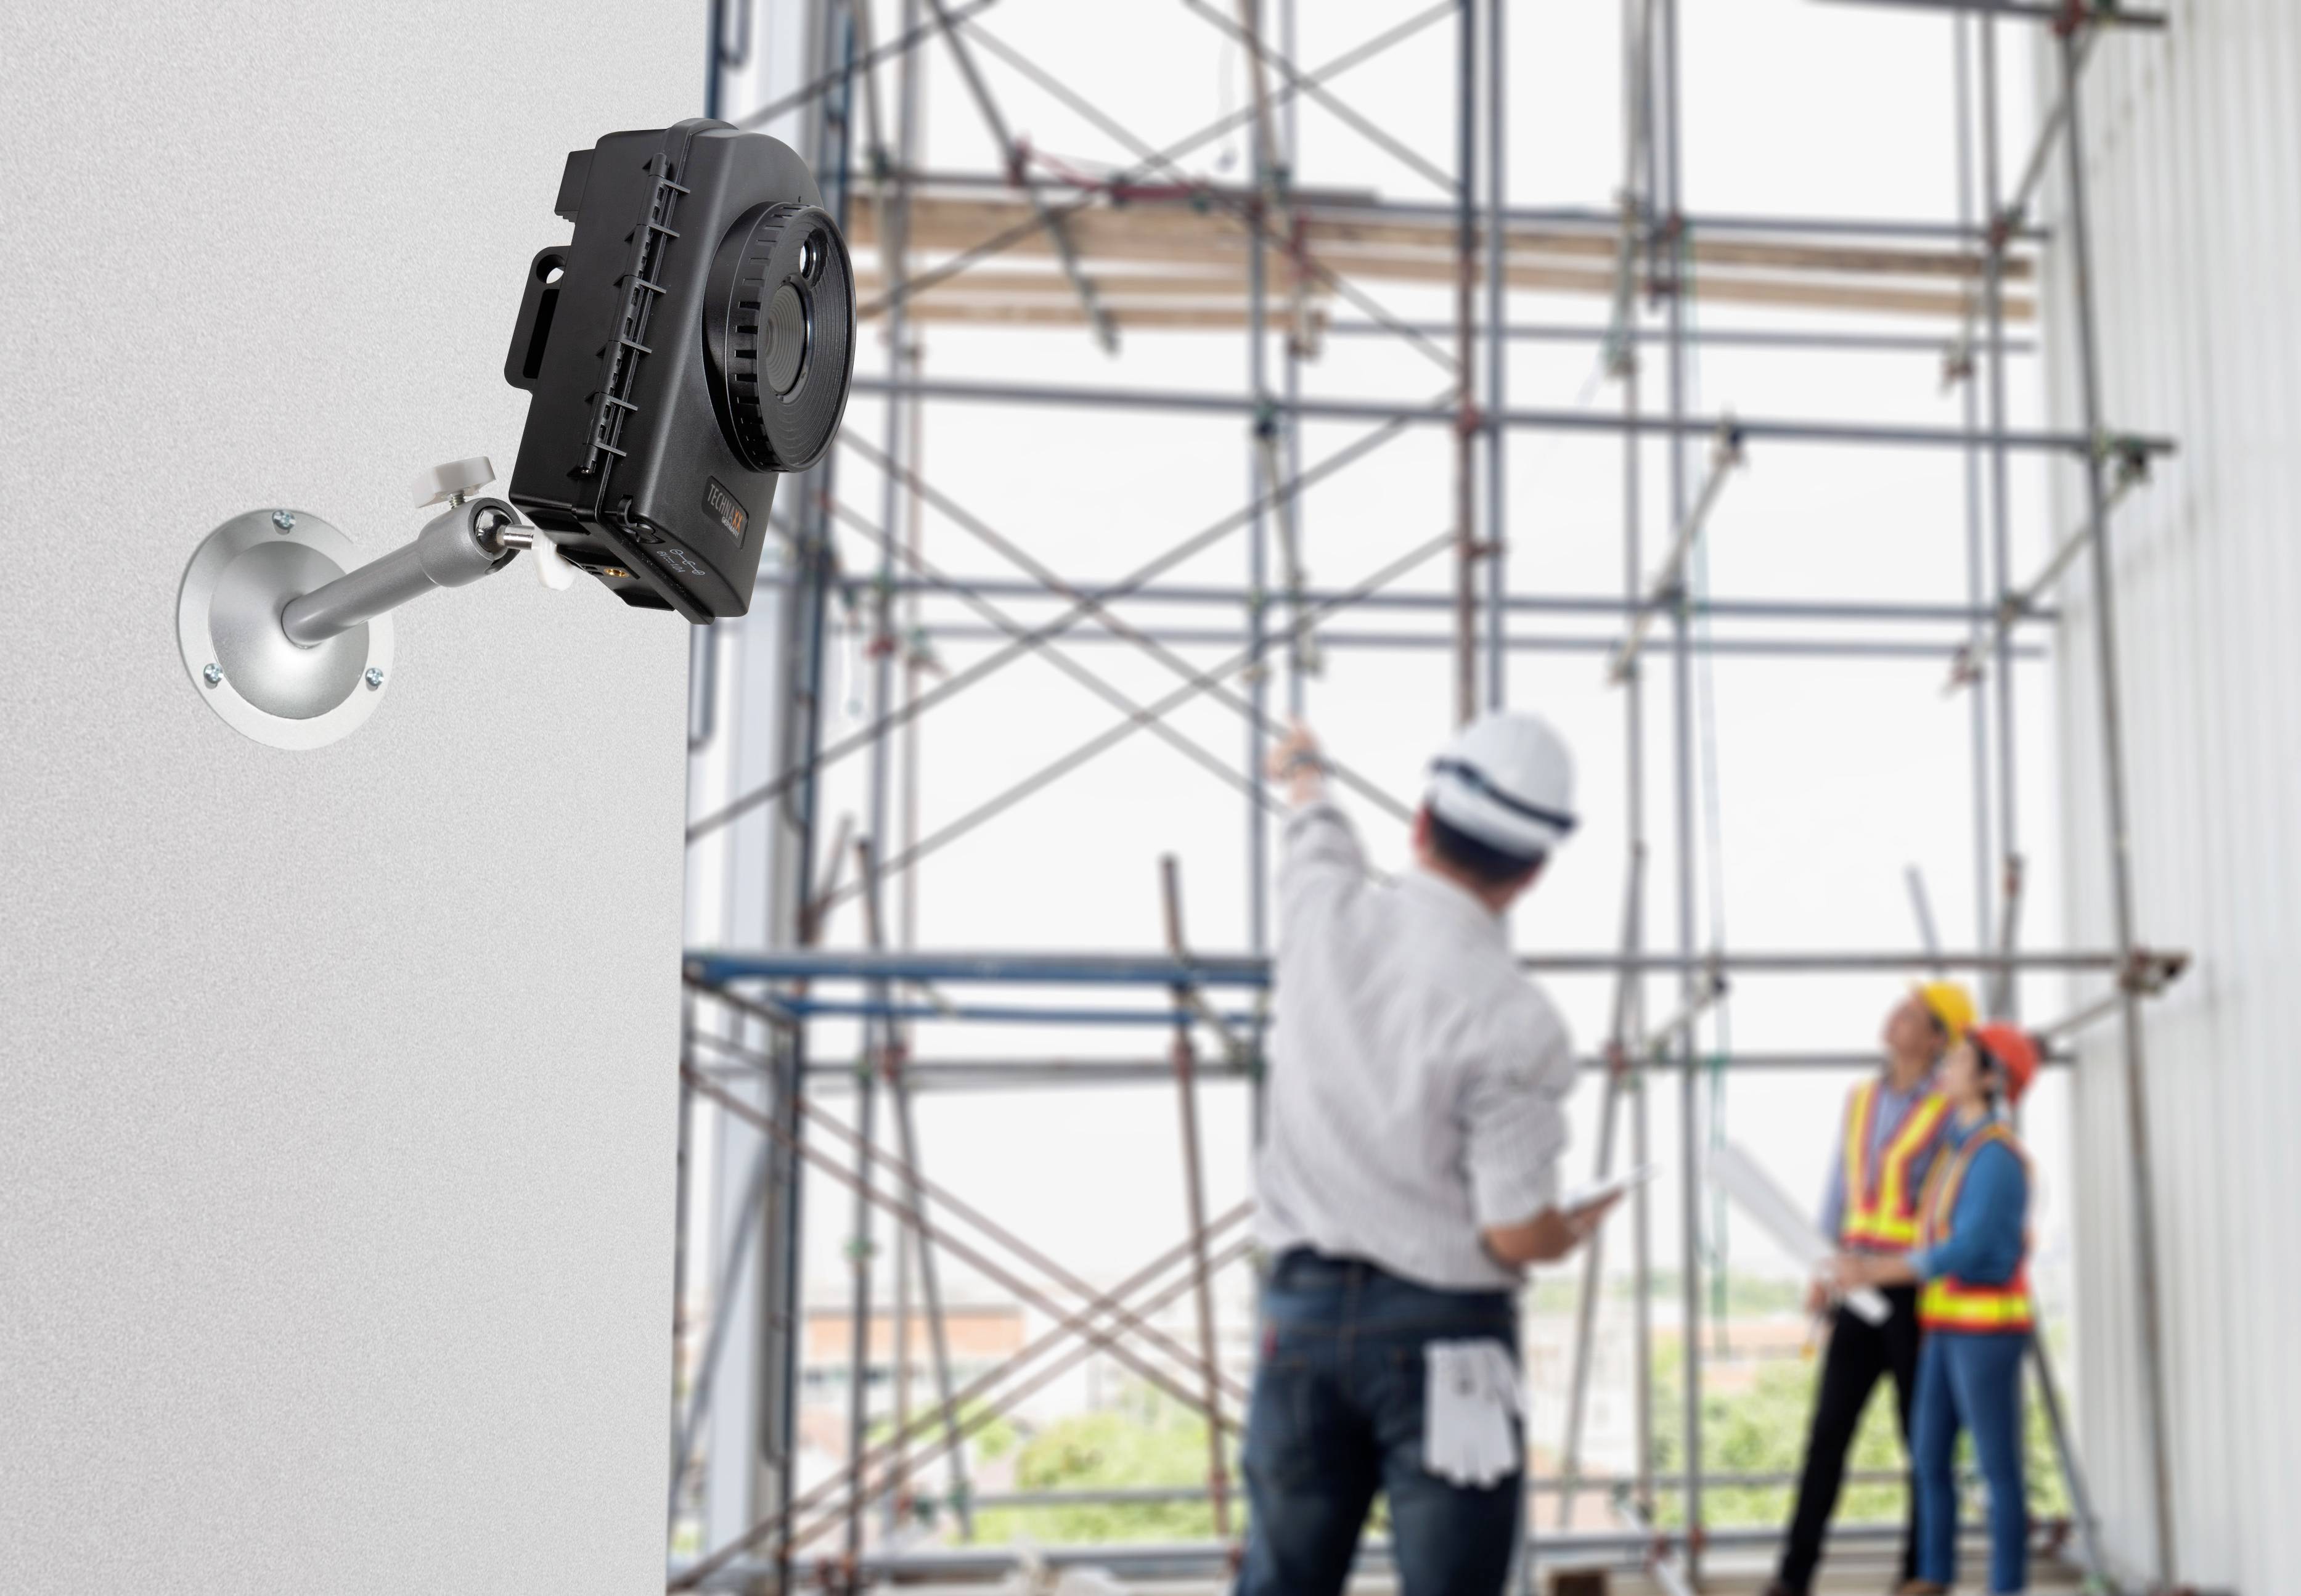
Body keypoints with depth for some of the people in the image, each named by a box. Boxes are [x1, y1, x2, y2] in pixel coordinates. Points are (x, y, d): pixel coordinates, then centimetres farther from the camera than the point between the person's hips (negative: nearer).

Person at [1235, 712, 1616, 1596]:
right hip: (1442, 1331, -5)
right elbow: (1518, 1237, -14)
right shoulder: (1514, 1022, -17)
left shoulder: (1327, 915, -3)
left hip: (1303, 1303, 5)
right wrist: (1574, 1231, 9)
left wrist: (1304, 775, 46)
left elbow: (1317, 831, 23)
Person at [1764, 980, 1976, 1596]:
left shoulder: (1952, 1112, -10)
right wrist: (1824, 1275, 9)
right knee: (1829, 1430, 2)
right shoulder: (1861, 1100, 10)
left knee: (1924, 1438, 4)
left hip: (1919, 1295, -6)